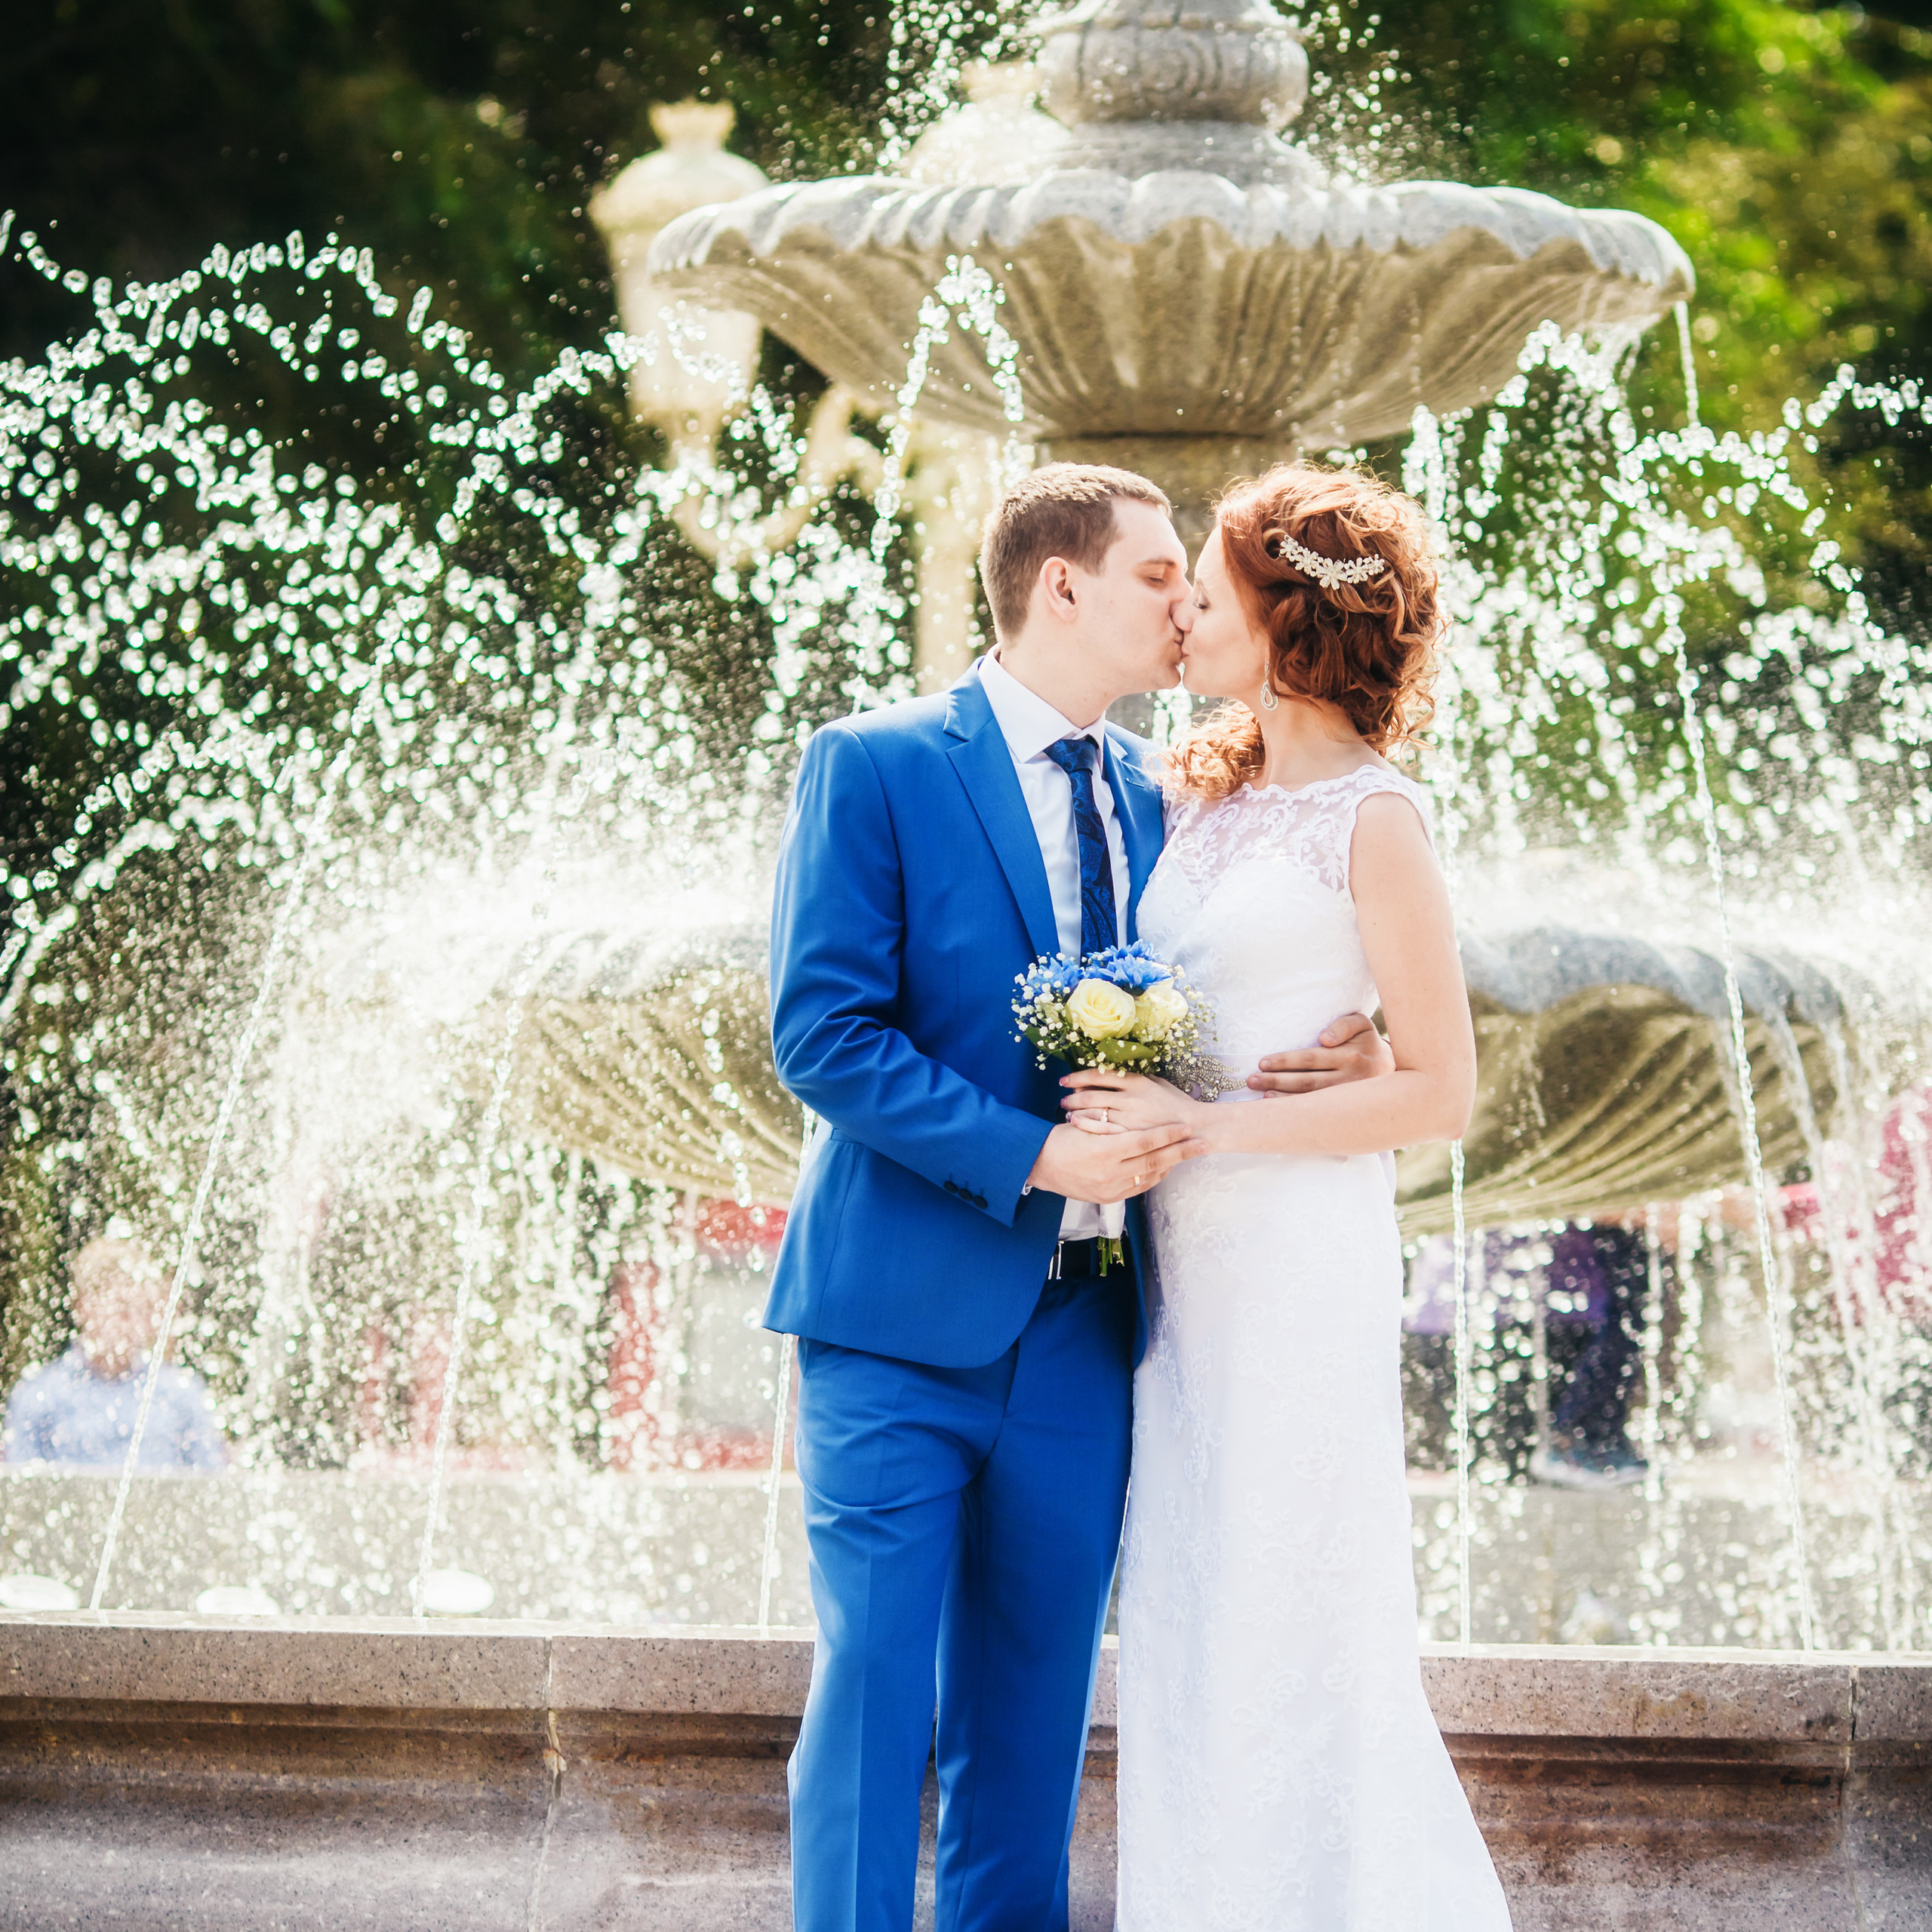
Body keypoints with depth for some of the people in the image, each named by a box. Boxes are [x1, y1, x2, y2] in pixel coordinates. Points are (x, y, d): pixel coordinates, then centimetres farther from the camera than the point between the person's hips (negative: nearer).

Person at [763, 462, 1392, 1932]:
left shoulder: (1153, 794, 12)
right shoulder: (875, 766, -6)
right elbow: (822, 1035, -13)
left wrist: (1328, 1067, -4)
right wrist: (1030, 1154, -21)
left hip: (1078, 1333, 6)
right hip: (906, 1316, -5)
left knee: (1031, 1715, 11)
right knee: (876, 1694, -4)